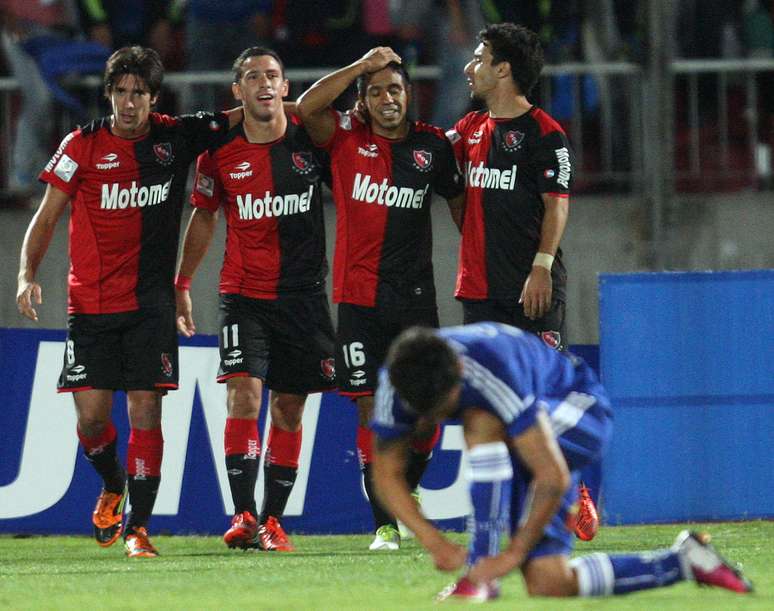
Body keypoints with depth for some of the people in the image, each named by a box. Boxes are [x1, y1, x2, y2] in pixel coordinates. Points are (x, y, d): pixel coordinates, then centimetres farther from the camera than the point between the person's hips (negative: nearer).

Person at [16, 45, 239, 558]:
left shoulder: (177, 137, 3)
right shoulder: (83, 145, 0)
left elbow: (243, 118, 14)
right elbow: (47, 216, 3)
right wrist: (28, 273, -8)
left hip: (151, 301, 0)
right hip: (91, 302, 0)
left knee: (145, 410, -7)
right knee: (91, 414, -3)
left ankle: (137, 526, -3)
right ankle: (112, 486, 28)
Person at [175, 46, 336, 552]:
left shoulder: (310, 140, -3)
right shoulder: (220, 153, -2)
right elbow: (204, 216, 11)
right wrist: (182, 285, 11)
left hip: (304, 293, 1)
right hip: (244, 294, -1)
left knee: (289, 409, 4)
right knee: (244, 393, -17)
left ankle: (273, 520, 12)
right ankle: (244, 516, -17)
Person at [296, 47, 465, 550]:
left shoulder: (432, 145, 6)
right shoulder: (347, 138, 1)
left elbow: (459, 202, 17)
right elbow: (307, 107, -16)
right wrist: (362, 65, -17)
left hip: (416, 296, 1)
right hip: (359, 296, -1)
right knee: (372, 410, -3)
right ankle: (385, 524, 2)